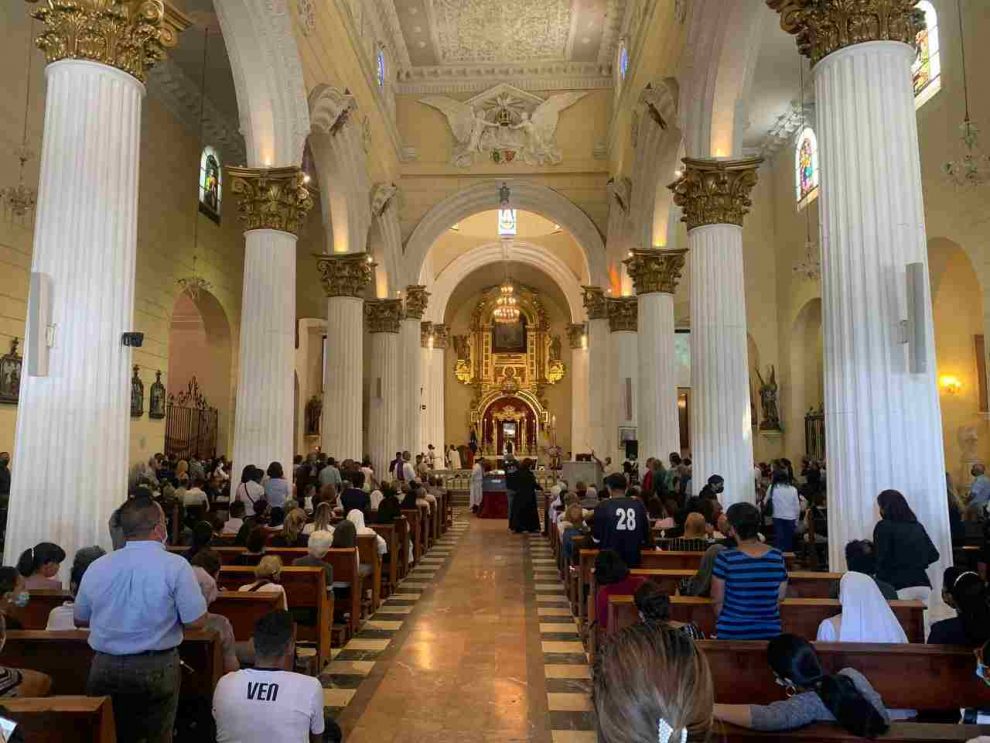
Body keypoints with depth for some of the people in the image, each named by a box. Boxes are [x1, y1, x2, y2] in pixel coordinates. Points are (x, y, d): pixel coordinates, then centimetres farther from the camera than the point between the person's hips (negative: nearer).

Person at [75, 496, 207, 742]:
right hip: (156, 667, -3)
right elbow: (196, 622, -15)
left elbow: (80, 620, 12)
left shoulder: (97, 567, -2)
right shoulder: (175, 565, -16)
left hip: (104, 667, 3)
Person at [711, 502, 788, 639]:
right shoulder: (777, 557, -6)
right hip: (769, 633, 3)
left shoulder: (725, 559, -17)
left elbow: (717, 601, -8)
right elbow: (780, 598, 4)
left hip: (731, 633, -3)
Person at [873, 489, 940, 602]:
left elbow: (882, 559, -7)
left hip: (900, 587, -5)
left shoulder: (884, 526, -3)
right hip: (924, 585, 5)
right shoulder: (917, 526, 12)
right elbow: (933, 555, 12)